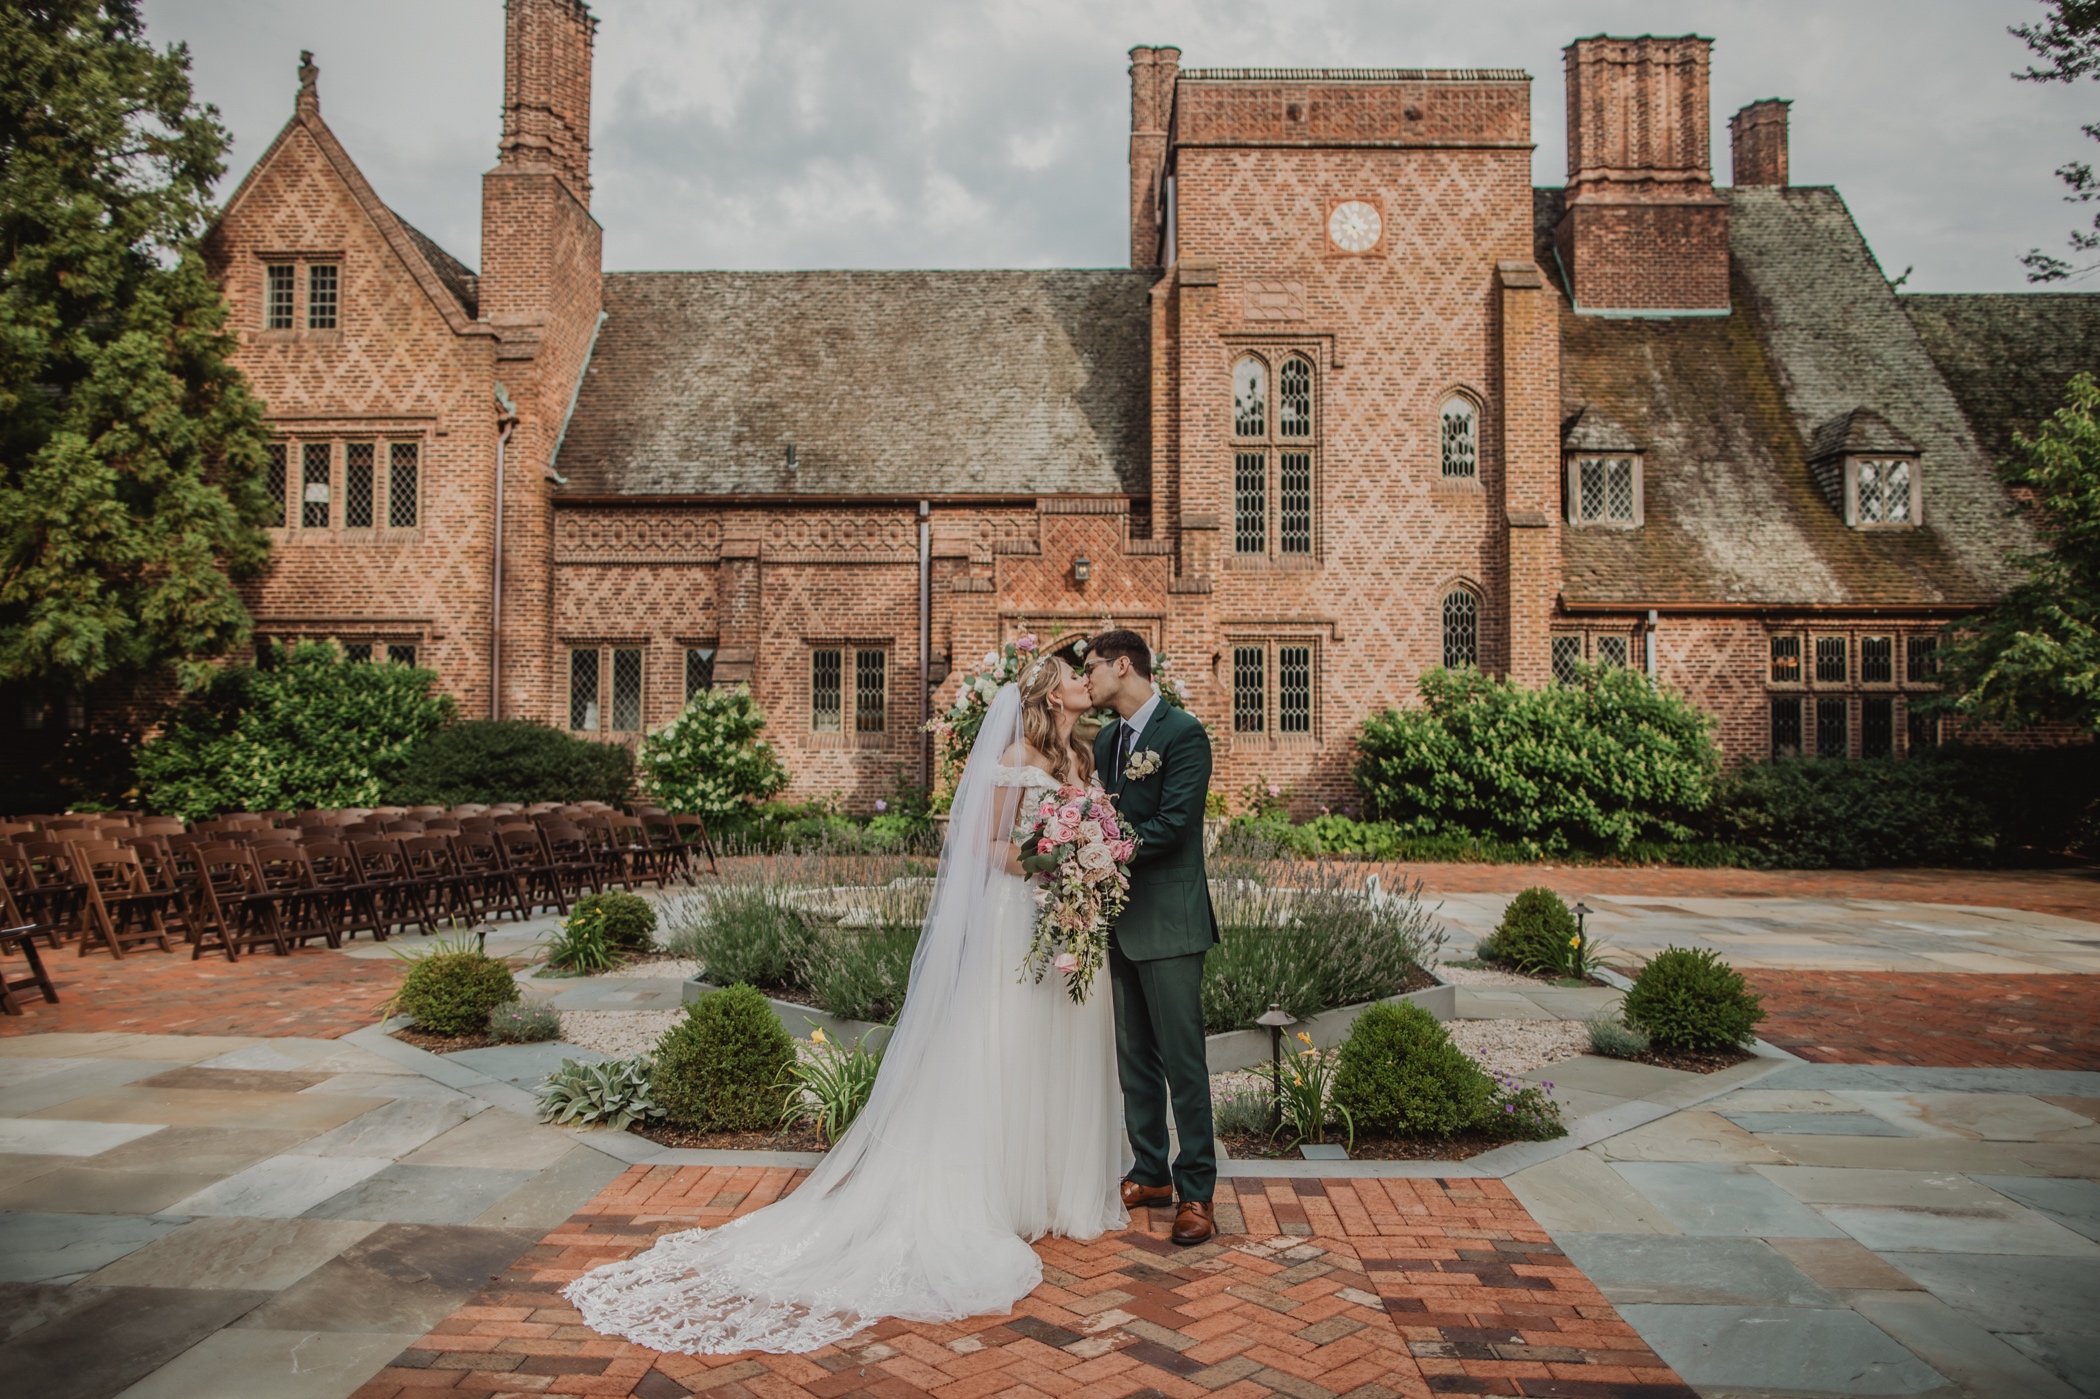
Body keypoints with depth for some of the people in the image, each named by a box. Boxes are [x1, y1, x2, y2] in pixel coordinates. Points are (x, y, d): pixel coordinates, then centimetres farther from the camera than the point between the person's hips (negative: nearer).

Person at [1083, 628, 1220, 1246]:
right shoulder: (1104, 739, 14)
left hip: (1168, 921, -8)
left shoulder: (1184, 733, -10)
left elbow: (1172, 825, -18)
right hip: (1121, 917, 8)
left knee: (1182, 1059, -1)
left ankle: (1196, 1192, 9)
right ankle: (1150, 1174, 27)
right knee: (1135, 1056, 15)